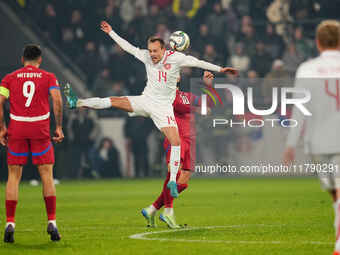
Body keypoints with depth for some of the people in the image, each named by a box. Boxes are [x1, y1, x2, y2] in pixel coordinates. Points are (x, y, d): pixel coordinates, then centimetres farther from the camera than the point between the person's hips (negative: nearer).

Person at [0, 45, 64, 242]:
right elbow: (57, 100, -7)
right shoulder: (48, 77, 6)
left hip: (16, 130, 1)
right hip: (40, 130, -1)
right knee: (47, 176, 6)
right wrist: (59, 127, -1)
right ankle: (52, 223, 1)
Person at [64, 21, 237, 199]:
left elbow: (196, 62, -14)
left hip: (163, 106, -3)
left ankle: (173, 181, -9)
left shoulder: (175, 58, -13)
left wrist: (219, 69, -19)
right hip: (146, 100, 3)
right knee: (114, 101, -12)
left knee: (175, 141, -15)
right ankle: (77, 103, -5)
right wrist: (111, 33, 15)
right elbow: (129, 47, 10)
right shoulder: (146, 56, -2)